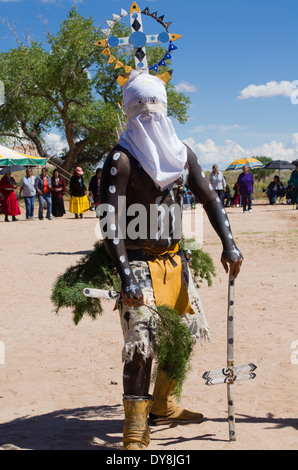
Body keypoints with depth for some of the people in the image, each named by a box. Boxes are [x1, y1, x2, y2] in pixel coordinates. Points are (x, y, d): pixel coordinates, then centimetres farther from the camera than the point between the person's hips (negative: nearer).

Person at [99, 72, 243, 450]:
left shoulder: (181, 154, 8)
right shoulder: (122, 159, -13)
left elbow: (209, 199, 13)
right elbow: (110, 222, -19)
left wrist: (229, 245, 3)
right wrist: (126, 274, -28)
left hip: (174, 259, 7)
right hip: (140, 262, -7)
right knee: (142, 342, -11)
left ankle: (163, 406, 35)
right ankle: (135, 429, 2)